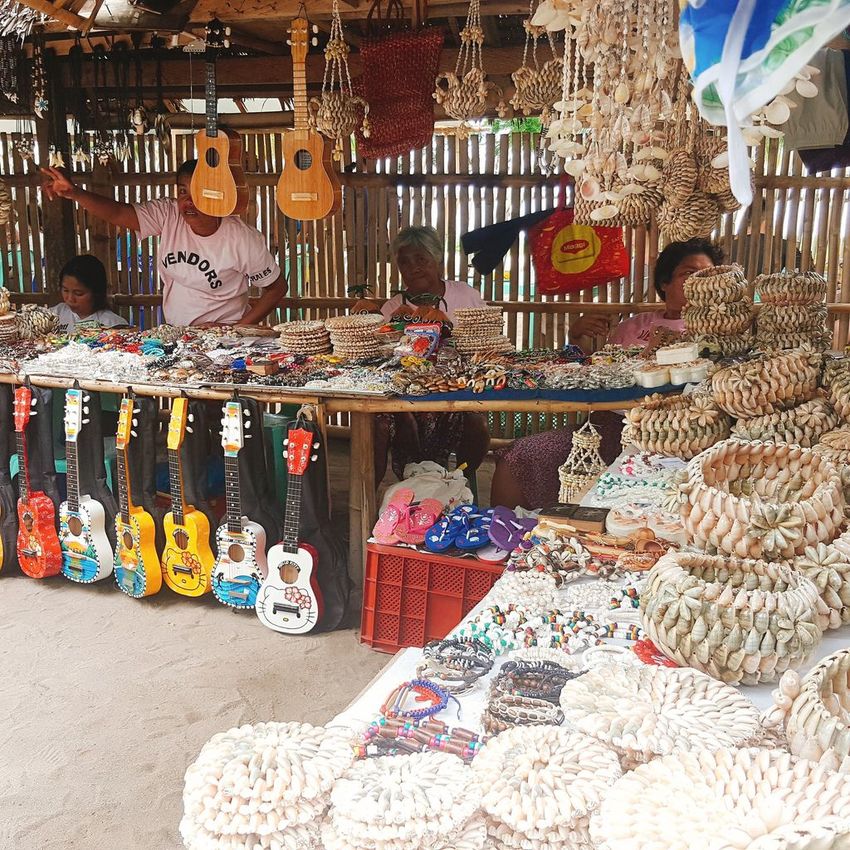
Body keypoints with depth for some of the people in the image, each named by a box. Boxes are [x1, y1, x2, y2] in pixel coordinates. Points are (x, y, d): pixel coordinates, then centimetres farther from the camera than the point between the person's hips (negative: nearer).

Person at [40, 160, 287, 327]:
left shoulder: (242, 239, -13)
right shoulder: (168, 215, -4)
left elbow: (277, 287, -6)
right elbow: (118, 212, -17)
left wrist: (239, 330, -12)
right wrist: (74, 193, -35)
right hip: (174, 335, 4)